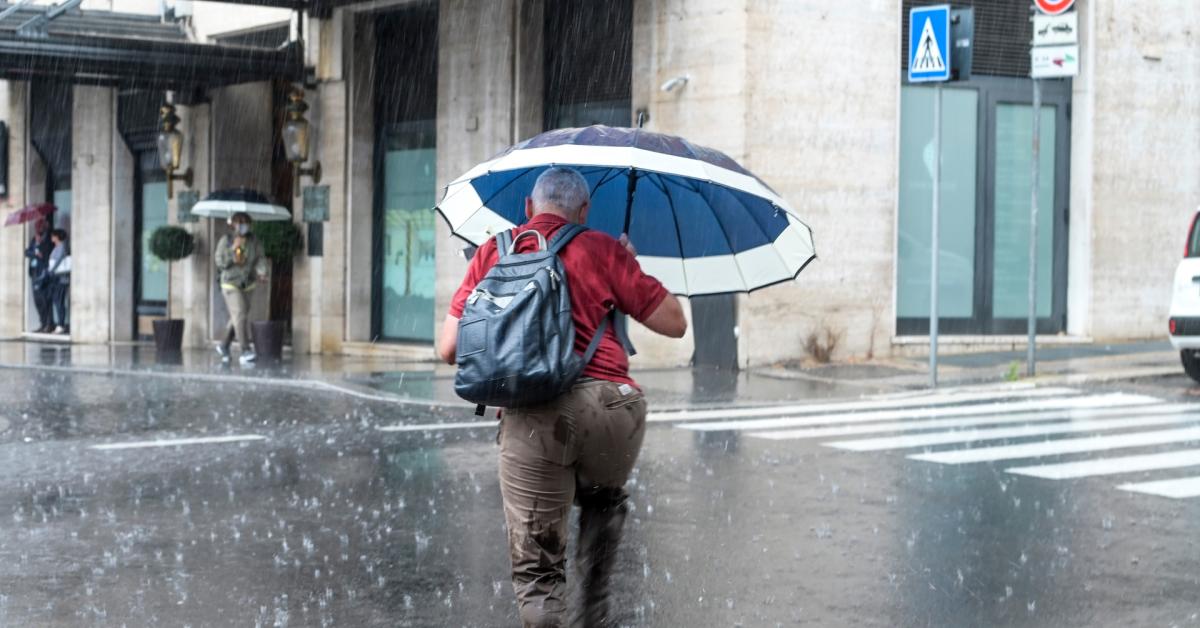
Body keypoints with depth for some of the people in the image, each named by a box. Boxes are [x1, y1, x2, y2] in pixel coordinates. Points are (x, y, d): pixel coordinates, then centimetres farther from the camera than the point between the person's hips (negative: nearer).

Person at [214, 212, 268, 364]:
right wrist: (233, 250, -22)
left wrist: (262, 273, -26)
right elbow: (220, 262, -10)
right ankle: (246, 351, -19)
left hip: (247, 285, 4)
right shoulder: (226, 240, -8)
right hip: (231, 284, -4)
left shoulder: (253, 241, -1)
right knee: (240, 315, -16)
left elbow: (260, 259, -8)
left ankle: (224, 346, 34)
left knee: (237, 318, 14)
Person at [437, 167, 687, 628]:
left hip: (529, 417, 0)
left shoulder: (491, 252, 14)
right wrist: (630, 267, 24)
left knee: (536, 567, 8)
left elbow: (449, 349, 11)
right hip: (607, 404, 0)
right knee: (604, 501, 32)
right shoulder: (601, 249, 8)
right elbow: (674, 323, 9)